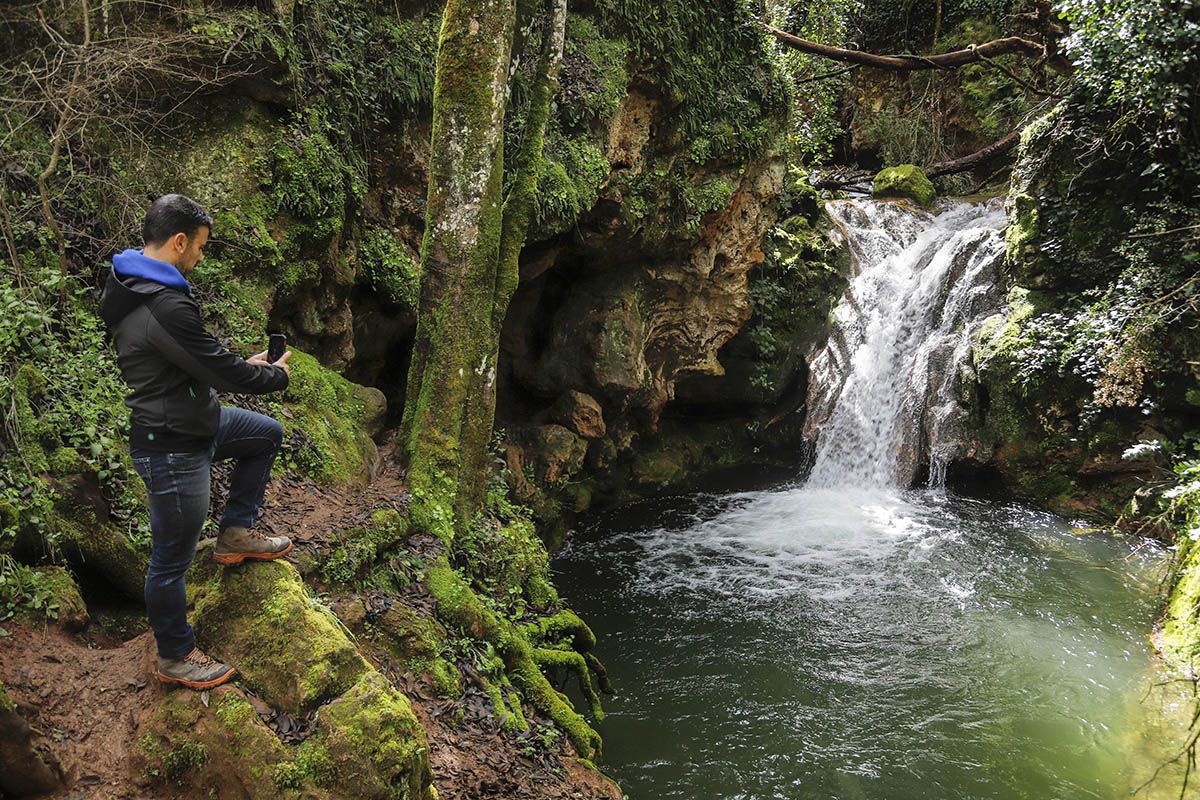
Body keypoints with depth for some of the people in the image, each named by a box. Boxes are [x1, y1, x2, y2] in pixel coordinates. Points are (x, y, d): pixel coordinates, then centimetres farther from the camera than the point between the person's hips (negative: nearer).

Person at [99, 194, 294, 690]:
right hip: (172, 449, -10)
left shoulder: (128, 289, 4)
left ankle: (235, 534, 31)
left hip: (193, 421, 10)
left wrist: (244, 366, 11)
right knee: (172, 560, 7)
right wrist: (277, 375, -5)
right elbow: (220, 371, -23)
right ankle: (175, 659, 25)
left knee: (268, 433, 26)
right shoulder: (166, 306, -29)